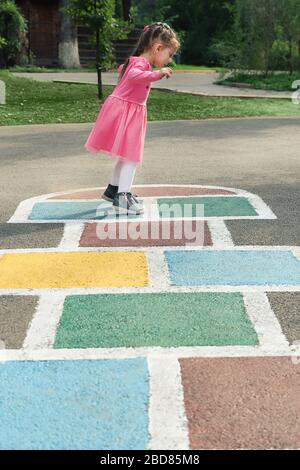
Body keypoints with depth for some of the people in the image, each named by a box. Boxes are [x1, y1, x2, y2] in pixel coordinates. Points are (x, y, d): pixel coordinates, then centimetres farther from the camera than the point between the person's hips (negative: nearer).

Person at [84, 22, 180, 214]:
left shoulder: (135, 61, 14)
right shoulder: (142, 63, -17)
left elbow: (122, 69, 36)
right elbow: (134, 75, -41)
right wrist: (157, 73, -44)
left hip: (130, 113, 10)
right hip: (125, 113, -10)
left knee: (126, 156, 19)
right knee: (131, 157, -9)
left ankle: (113, 190, 31)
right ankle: (122, 198, -7)